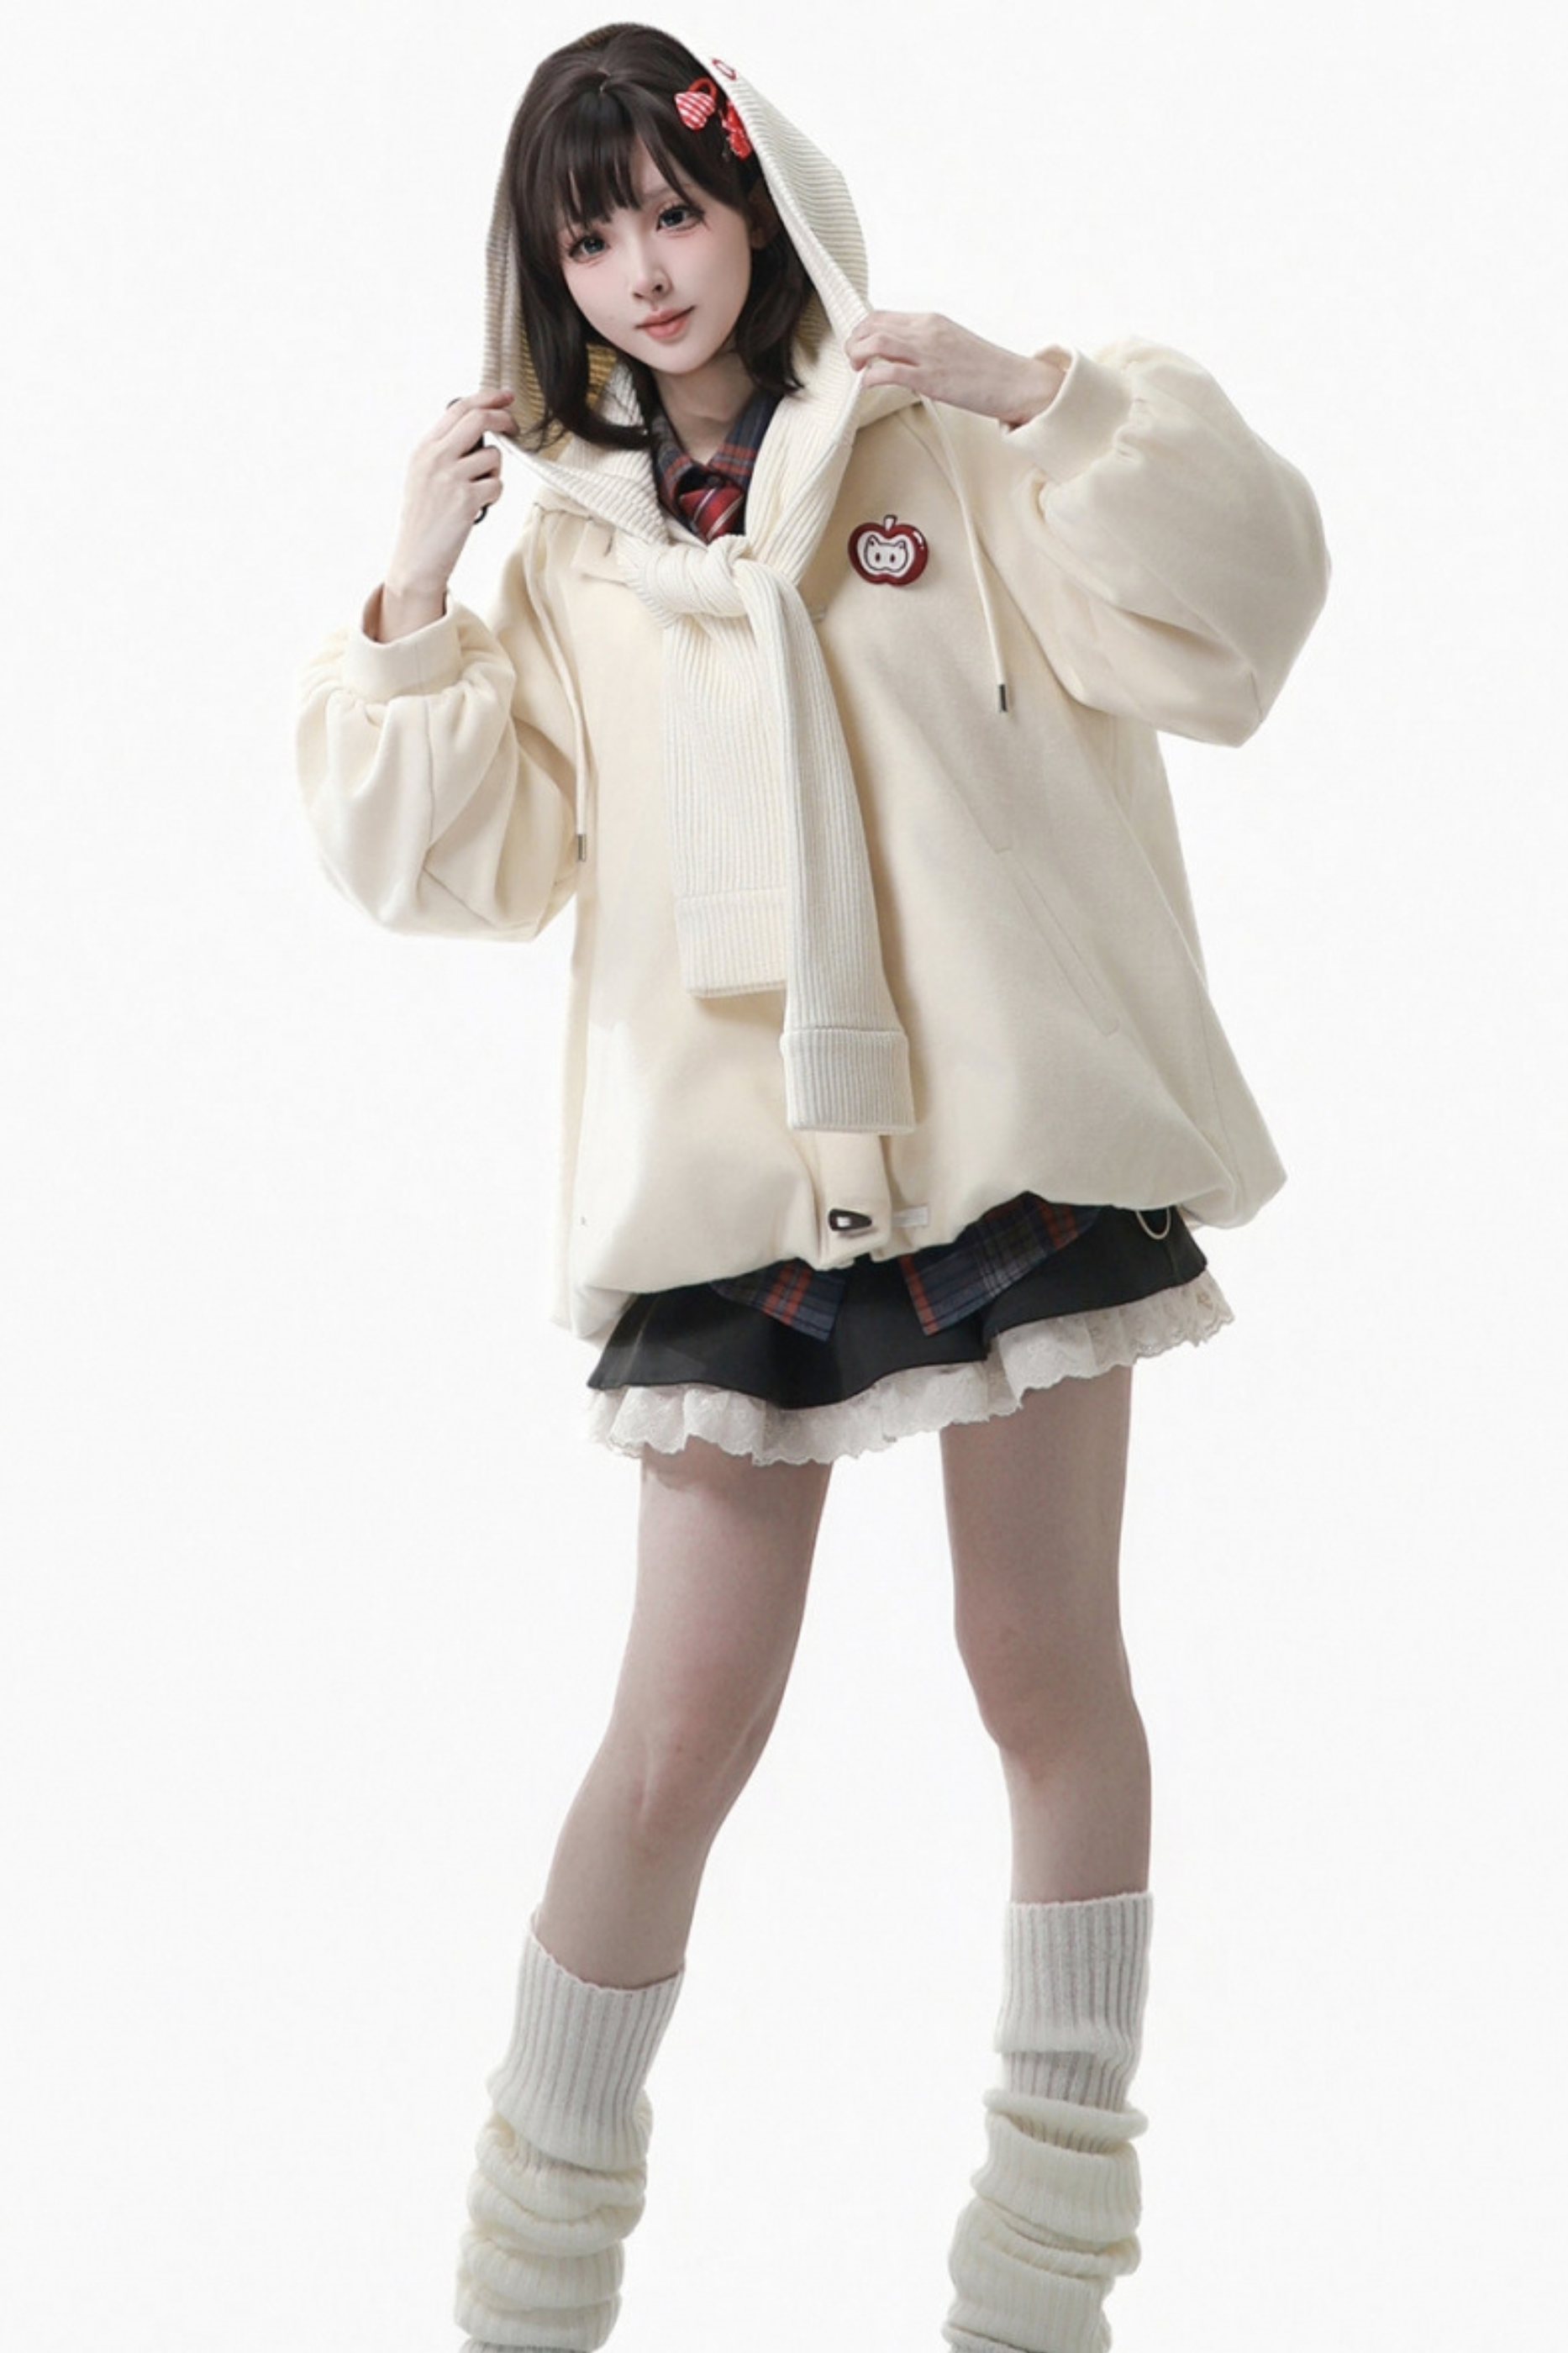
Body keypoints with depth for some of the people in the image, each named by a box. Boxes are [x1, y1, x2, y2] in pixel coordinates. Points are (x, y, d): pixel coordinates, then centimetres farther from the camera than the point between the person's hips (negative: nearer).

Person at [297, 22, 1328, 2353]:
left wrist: (1047, 401, -13)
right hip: (732, 1172, 1)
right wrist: (412, 604, -3)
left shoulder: (937, 441, 7)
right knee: (680, 1737, -2)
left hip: (1012, 1124, 0)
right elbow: (464, 858, 7)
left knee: (1050, 1670, 8)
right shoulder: (572, 541, 14)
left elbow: (1223, 616, -3)